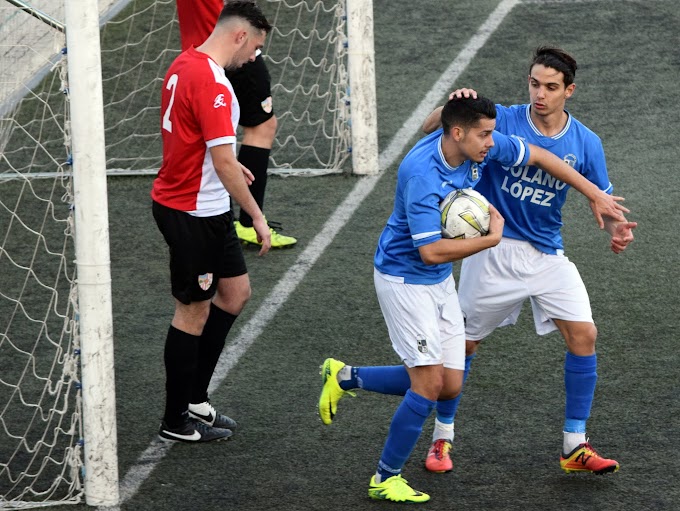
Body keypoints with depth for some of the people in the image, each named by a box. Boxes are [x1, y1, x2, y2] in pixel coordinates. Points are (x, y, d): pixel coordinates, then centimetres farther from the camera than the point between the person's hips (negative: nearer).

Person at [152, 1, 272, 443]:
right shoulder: (213, 84, -24)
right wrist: (258, 216, -17)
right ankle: (177, 421, 14)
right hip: (194, 214, -10)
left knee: (236, 291, 18)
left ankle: (194, 398, 25)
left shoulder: (184, 64, 7)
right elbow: (223, 164, -25)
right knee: (194, 311, 2)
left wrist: (228, 164, 24)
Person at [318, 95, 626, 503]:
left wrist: (595, 193, 9)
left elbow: (538, 155, 7)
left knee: (450, 387, 7)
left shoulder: (482, 146, -9)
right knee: (430, 384, -12)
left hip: (441, 282, 8)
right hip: (404, 279, -8)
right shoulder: (422, 174, -30)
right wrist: (492, 238, -23)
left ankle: (345, 377, 23)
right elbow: (431, 251, -33)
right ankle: (386, 480, 4)